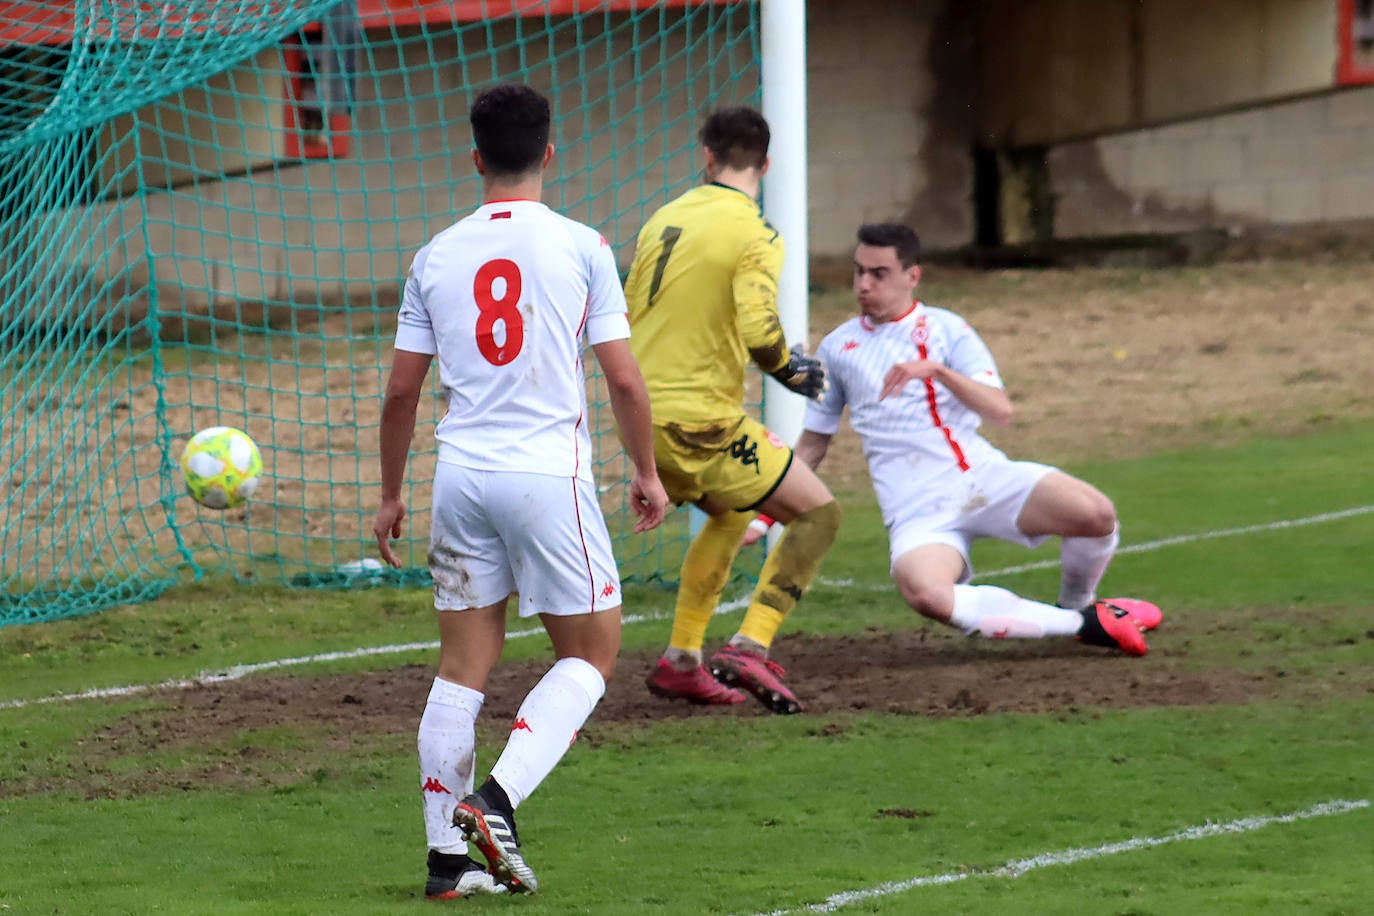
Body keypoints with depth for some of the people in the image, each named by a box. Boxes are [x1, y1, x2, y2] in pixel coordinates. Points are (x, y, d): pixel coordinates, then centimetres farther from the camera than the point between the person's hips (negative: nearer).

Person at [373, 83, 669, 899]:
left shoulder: (436, 256, 6)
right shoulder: (579, 246, -4)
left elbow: (402, 390, 9)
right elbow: (624, 379, -3)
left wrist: (392, 495, 20)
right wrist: (648, 472, 11)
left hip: (462, 473, 4)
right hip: (549, 473, -4)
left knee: (464, 665, 9)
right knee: (591, 654, 9)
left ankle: (449, 856, 8)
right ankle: (499, 799, -10)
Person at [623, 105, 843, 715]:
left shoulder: (664, 219, 9)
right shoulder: (754, 235, -12)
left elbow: (627, 315, 17)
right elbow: (760, 331, -24)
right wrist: (792, 372, -4)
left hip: (642, 412, 8)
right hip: (701, 420, -8)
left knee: (729, 514, 31)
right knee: (818, 514, 2)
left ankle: (680, 662, 28)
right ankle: (749, 649, -13)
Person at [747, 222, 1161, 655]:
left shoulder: (946, 329, 9)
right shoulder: (837, 348, 16)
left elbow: (1000, 412, -5)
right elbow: (813, 444, 25)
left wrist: (937, 371, -20)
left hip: (983, 477, 0)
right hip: (919, 513, 0)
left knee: (1096, 513, -27)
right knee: (923, 592, -37)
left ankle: (1077, 603, 9)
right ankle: (1079, 623, -21)